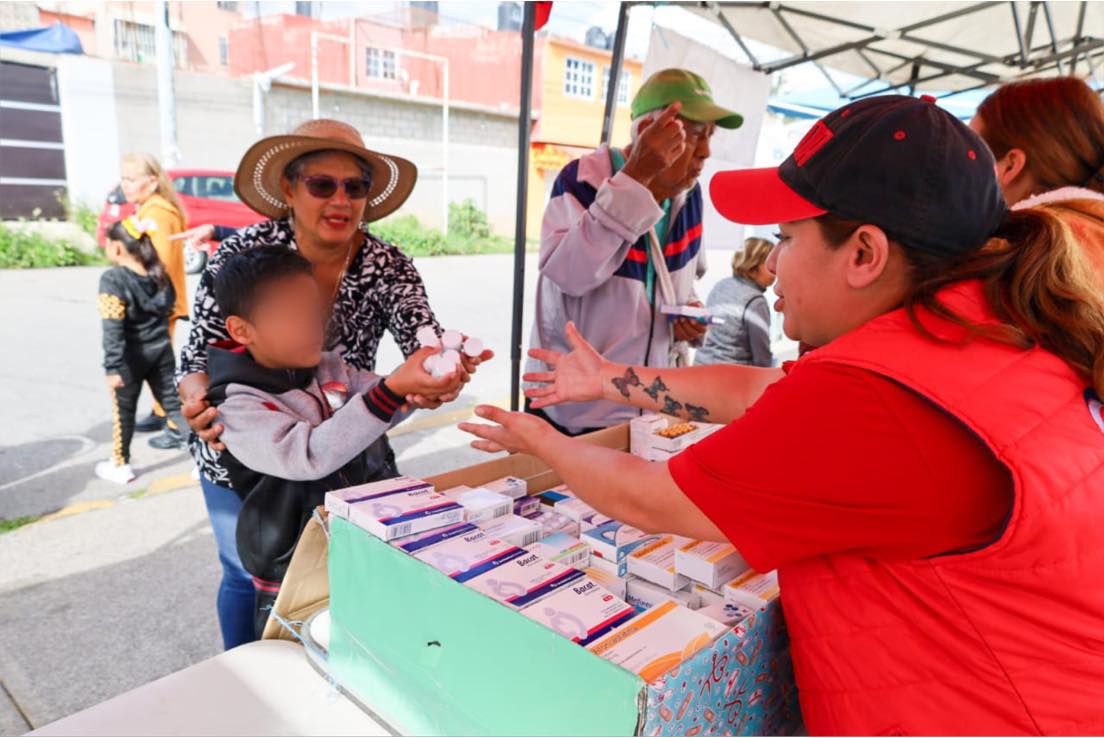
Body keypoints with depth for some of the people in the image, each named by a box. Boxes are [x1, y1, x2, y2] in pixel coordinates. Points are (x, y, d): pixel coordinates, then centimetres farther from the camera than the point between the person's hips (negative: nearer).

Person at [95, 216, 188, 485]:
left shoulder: (112, 279, -16)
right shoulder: (159, 274, 2)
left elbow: (113, 328, -19)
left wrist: (113, 366, -19)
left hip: (132, 356, -5)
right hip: (161, 350, 5)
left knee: (123, 411, 11)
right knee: (174, 403, 10)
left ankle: (120, 466, 24)